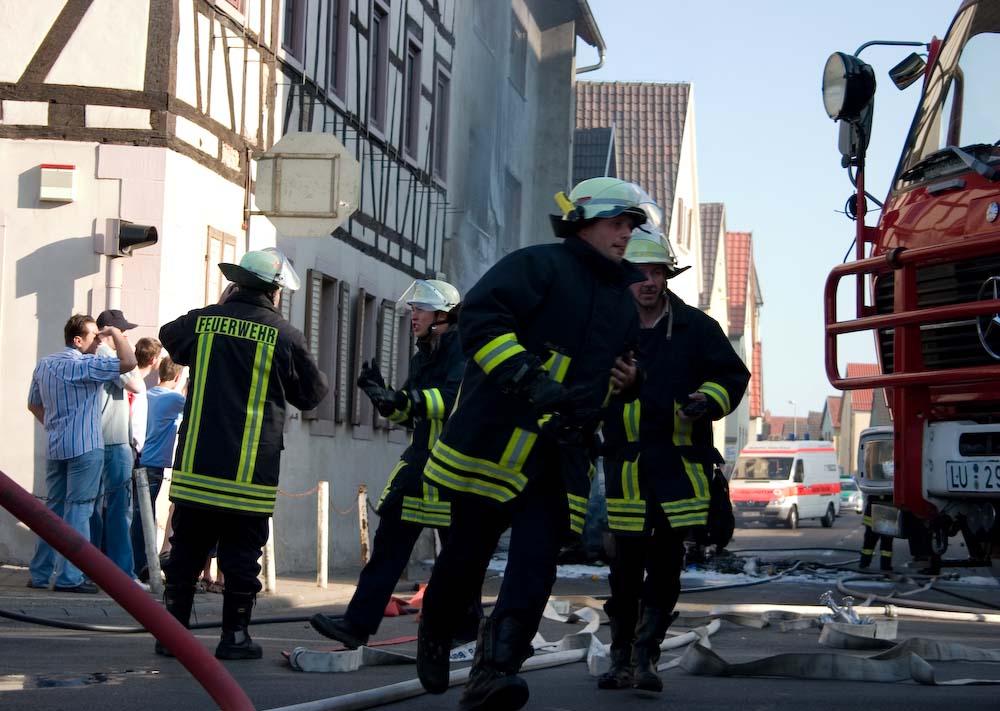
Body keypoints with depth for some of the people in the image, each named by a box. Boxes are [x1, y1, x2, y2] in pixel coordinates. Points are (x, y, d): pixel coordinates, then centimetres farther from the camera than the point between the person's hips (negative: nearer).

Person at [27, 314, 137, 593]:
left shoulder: (44, 364, 12)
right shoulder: (85, 364, -13)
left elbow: (34, 404, 20)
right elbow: (128, 362, -21)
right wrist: (116, 333, -8)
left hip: (55, 447, 7)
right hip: (85, 447, -7)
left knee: (53, 508, 12)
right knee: (78, 510, -6)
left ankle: (40, 574, 13)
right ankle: (69, 577, -8)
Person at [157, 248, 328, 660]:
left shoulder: (202, 321, 3)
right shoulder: (285, 336, -4)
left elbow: (169, 338, 27)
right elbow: (313, 394, 7)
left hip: (194, 467, 3)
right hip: (251, 470, -3)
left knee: (186, 552, 10)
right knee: (241, 556, 4)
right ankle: (234, 636, 6)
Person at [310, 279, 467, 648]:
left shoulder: (461, 348, -8)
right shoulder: (422, 357, 18)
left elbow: (456, 396, -25)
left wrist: (406, 398, -34)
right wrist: (382, 395, 4)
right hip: (420, 461, 8)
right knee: (390, 540, 3)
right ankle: (358, 624, 2)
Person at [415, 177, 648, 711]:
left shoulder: (624, 298, 22)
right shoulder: (539, 265, -3)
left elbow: (623, 362, 38)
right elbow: (480, 316, -17)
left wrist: (630, 380, 13)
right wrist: (526, 377, -27)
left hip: (563, 451, 6)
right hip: (494, 439, -6)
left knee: (535, 562, -10)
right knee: (467, 550, 3)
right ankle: (434, 637, 29)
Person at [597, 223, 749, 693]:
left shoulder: (696, 326, 6)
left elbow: (732, 375, 8)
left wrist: (707, 401, -10)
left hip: (681, 464, 0)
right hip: (626, 464, 0)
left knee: (666, 560, -2)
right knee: (627, 561, 1)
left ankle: (645, 655, 4)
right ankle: (621, 655, 13)